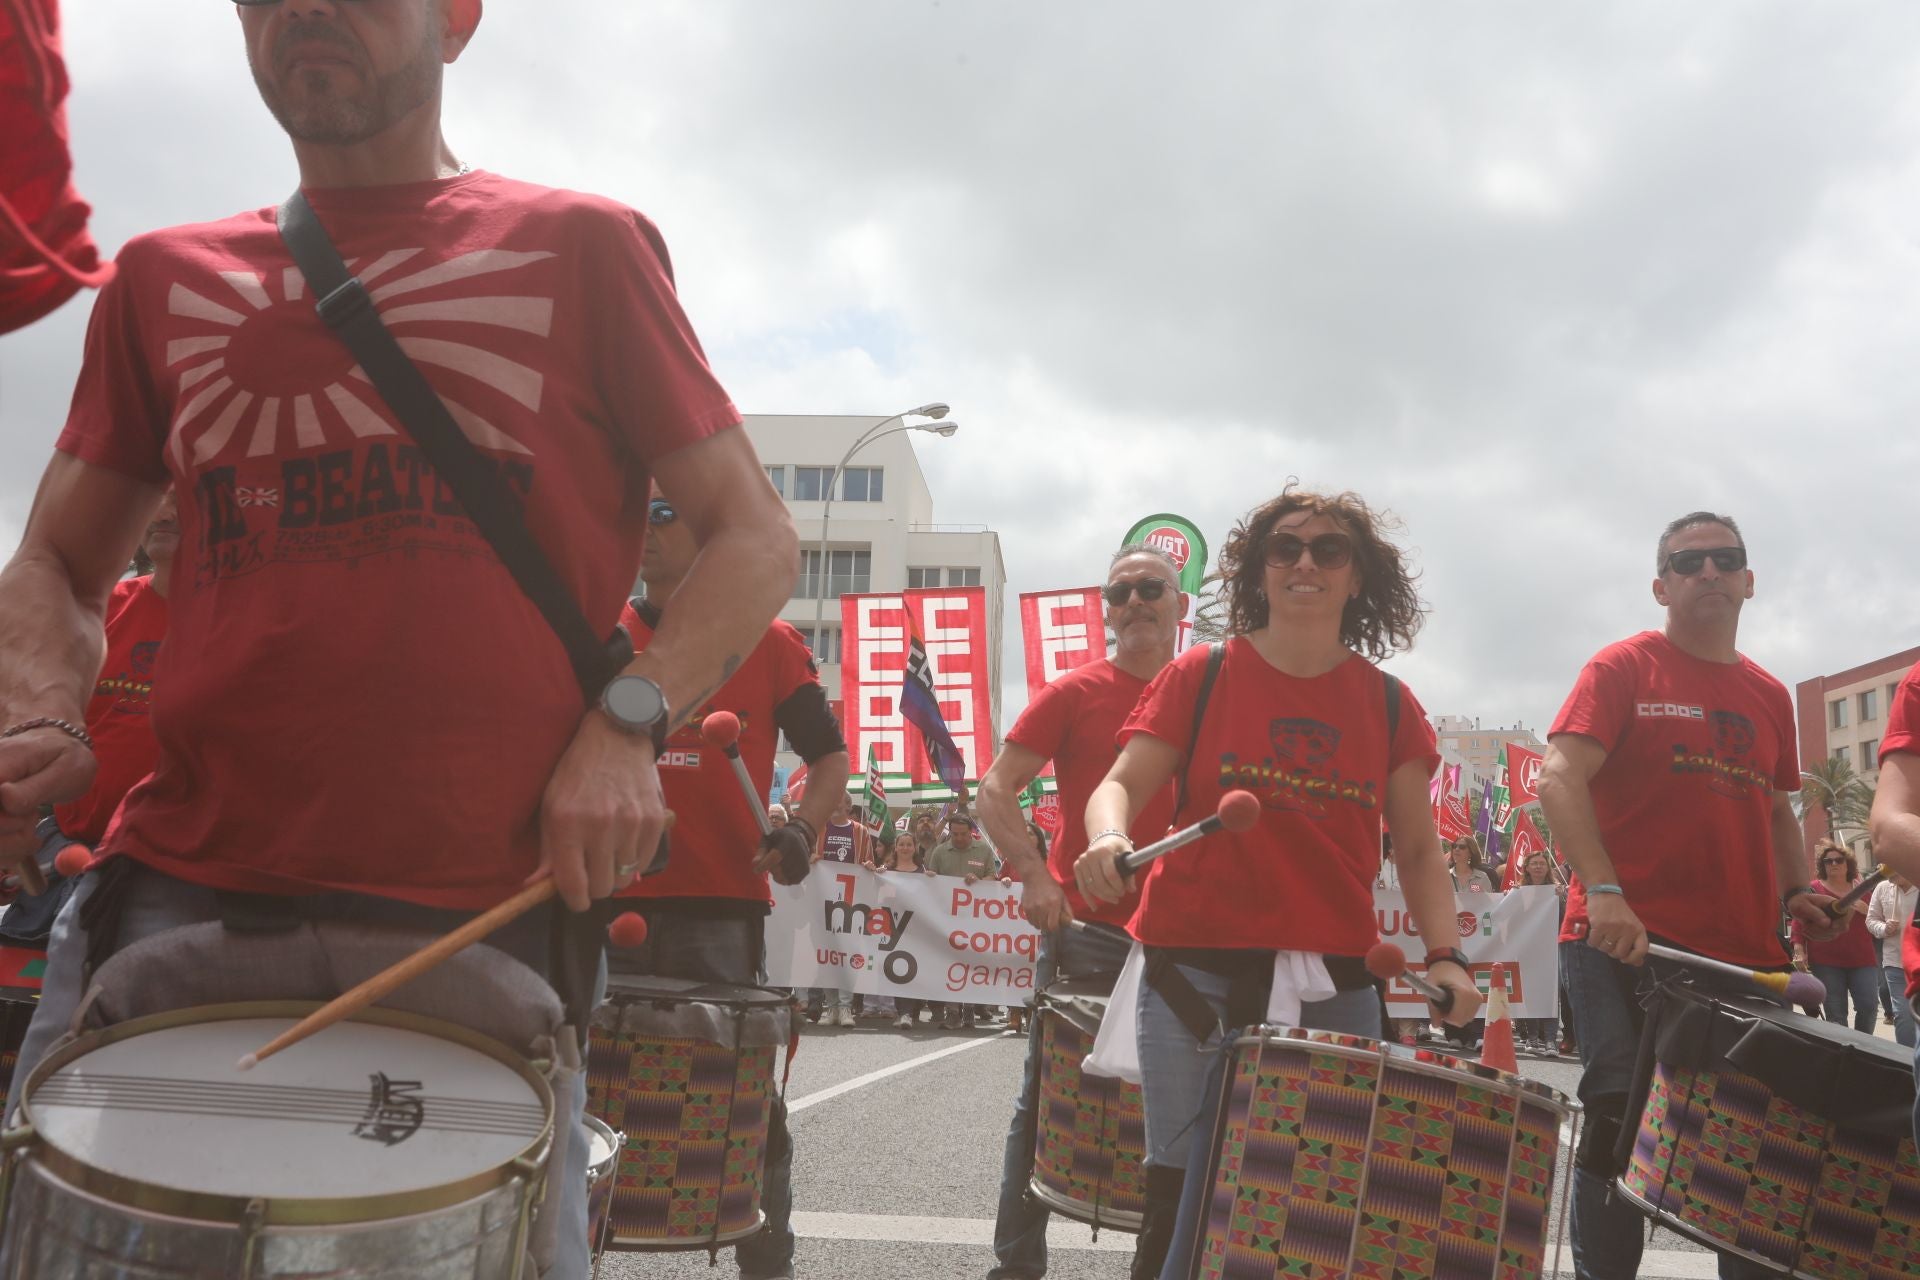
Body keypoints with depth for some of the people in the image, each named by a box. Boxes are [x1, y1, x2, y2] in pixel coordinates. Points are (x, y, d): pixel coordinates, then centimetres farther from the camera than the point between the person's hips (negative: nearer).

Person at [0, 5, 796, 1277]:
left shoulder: (580, 247, 7)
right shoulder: (165, 279, 16)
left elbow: (757, 537, 4)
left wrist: (625, 724, -12)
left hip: (489, 909, -2)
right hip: (178, 886, 3)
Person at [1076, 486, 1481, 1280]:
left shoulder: (1388, 704, 8)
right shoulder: (1200, 676, 2)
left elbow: (1417, 851, 9)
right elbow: (1122, 784, -3)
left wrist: (1445, 954, -4)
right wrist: (1109, 837, -25)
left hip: (1336, 984, 3)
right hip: (1199, 975, -2)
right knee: (1187, 1194, -3)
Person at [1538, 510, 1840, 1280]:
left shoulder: (1770, 696, 17)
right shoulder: (1623, 667, 0)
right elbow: (1560, 780, -11)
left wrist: (1796, 893, 8)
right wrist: (1603, 890, -24)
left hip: (1746, 953, 5)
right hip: (1627, 941, -5)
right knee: (1622, 1120, -5)